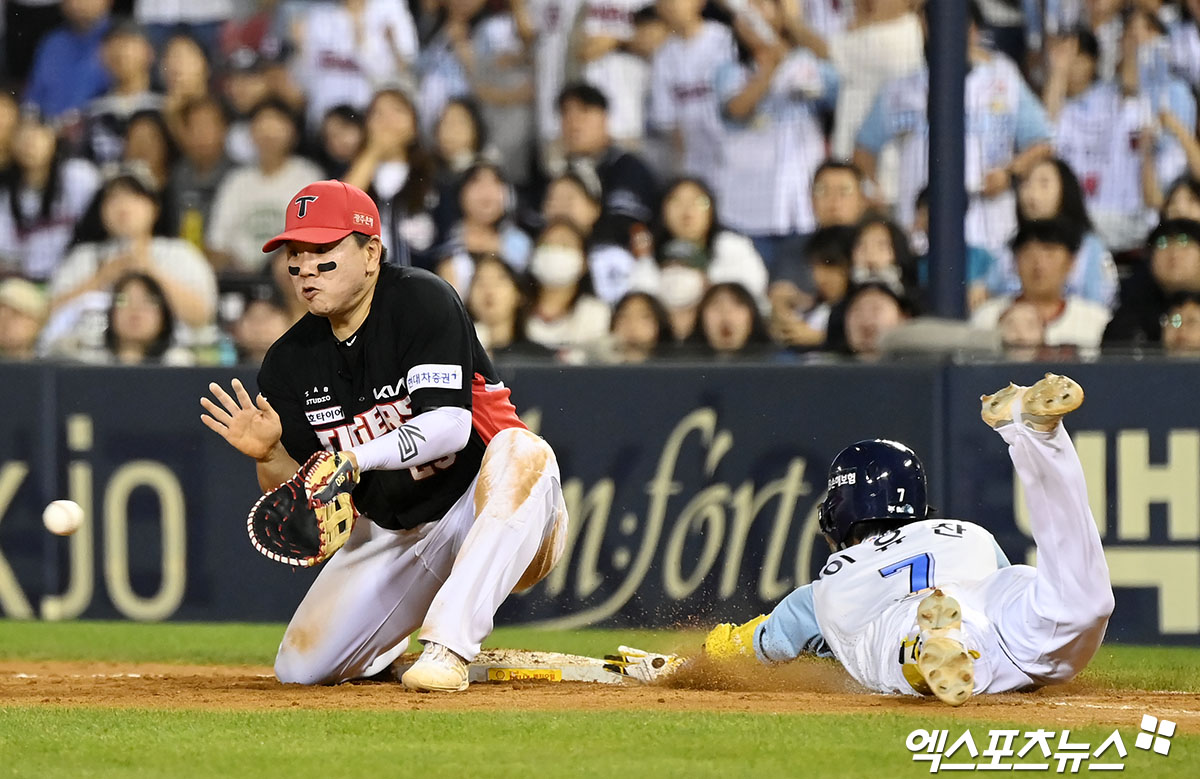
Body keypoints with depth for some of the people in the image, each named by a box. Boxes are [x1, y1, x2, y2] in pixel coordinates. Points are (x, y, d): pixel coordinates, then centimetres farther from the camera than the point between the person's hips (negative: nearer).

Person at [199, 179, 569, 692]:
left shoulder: (423, 301, -17)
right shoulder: (289, 364, -2)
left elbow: (449, 426, -28)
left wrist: (358, 458, -41)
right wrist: (268, 456, -21)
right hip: (391, 535, 5)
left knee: (522, 455, -38)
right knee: (300, 668, -7)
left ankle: (448, 645, -36)